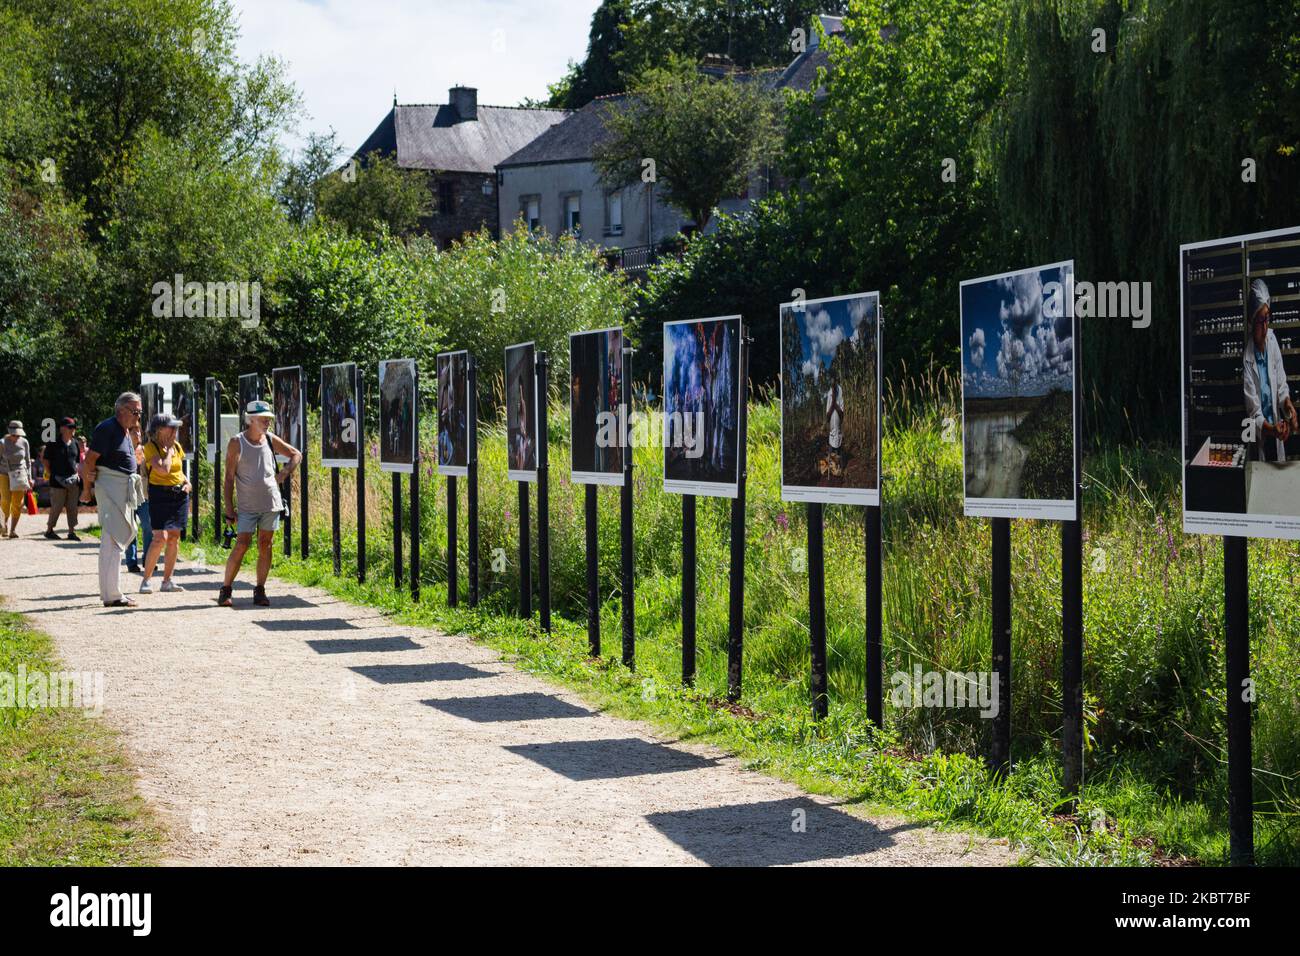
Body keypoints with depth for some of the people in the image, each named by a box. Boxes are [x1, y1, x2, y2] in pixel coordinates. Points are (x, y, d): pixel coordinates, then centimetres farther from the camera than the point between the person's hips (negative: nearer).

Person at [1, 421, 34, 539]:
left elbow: (28, 461, 9)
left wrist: (29, 478, 7)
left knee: (18, 503, -4)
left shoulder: (24, 442, -1)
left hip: (19, 474, 2)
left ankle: (13, 529, 3)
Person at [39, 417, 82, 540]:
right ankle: (49, 530, 12)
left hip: (73, 481, 5)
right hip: (58, 481, -5)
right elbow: (45, 460, 0)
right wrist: (51, 474, -4)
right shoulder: (54, 444, -5)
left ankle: (72, 531, 9)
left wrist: (77, 474, 9)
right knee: (57, 507, -2)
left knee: (72, 508, 4)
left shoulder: (75, 444, 10)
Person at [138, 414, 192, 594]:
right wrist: (168, 448, -12)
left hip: (179, 494, 7)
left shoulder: (176, 446, 11)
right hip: (159, 495, -7)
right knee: (160, 538, -15)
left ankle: (167, 581, 14)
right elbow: (163, 469, -23)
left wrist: (187, 482, 6)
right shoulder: (151, 447, -10)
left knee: (174, 538, 6)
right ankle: (146, 580, -7)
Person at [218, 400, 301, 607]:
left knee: (265, 546, 4)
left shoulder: (270, 440, 6)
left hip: (271, 504, 4)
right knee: (241, 546, -10)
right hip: (247, 505, -4)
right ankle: (225, 590, 0)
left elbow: (296, 455, 19)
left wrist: (284, 473, 1)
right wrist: (229, 508, -10)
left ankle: (260, 591, 10)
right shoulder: (237, 443, -5)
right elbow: (229, 477, -5)